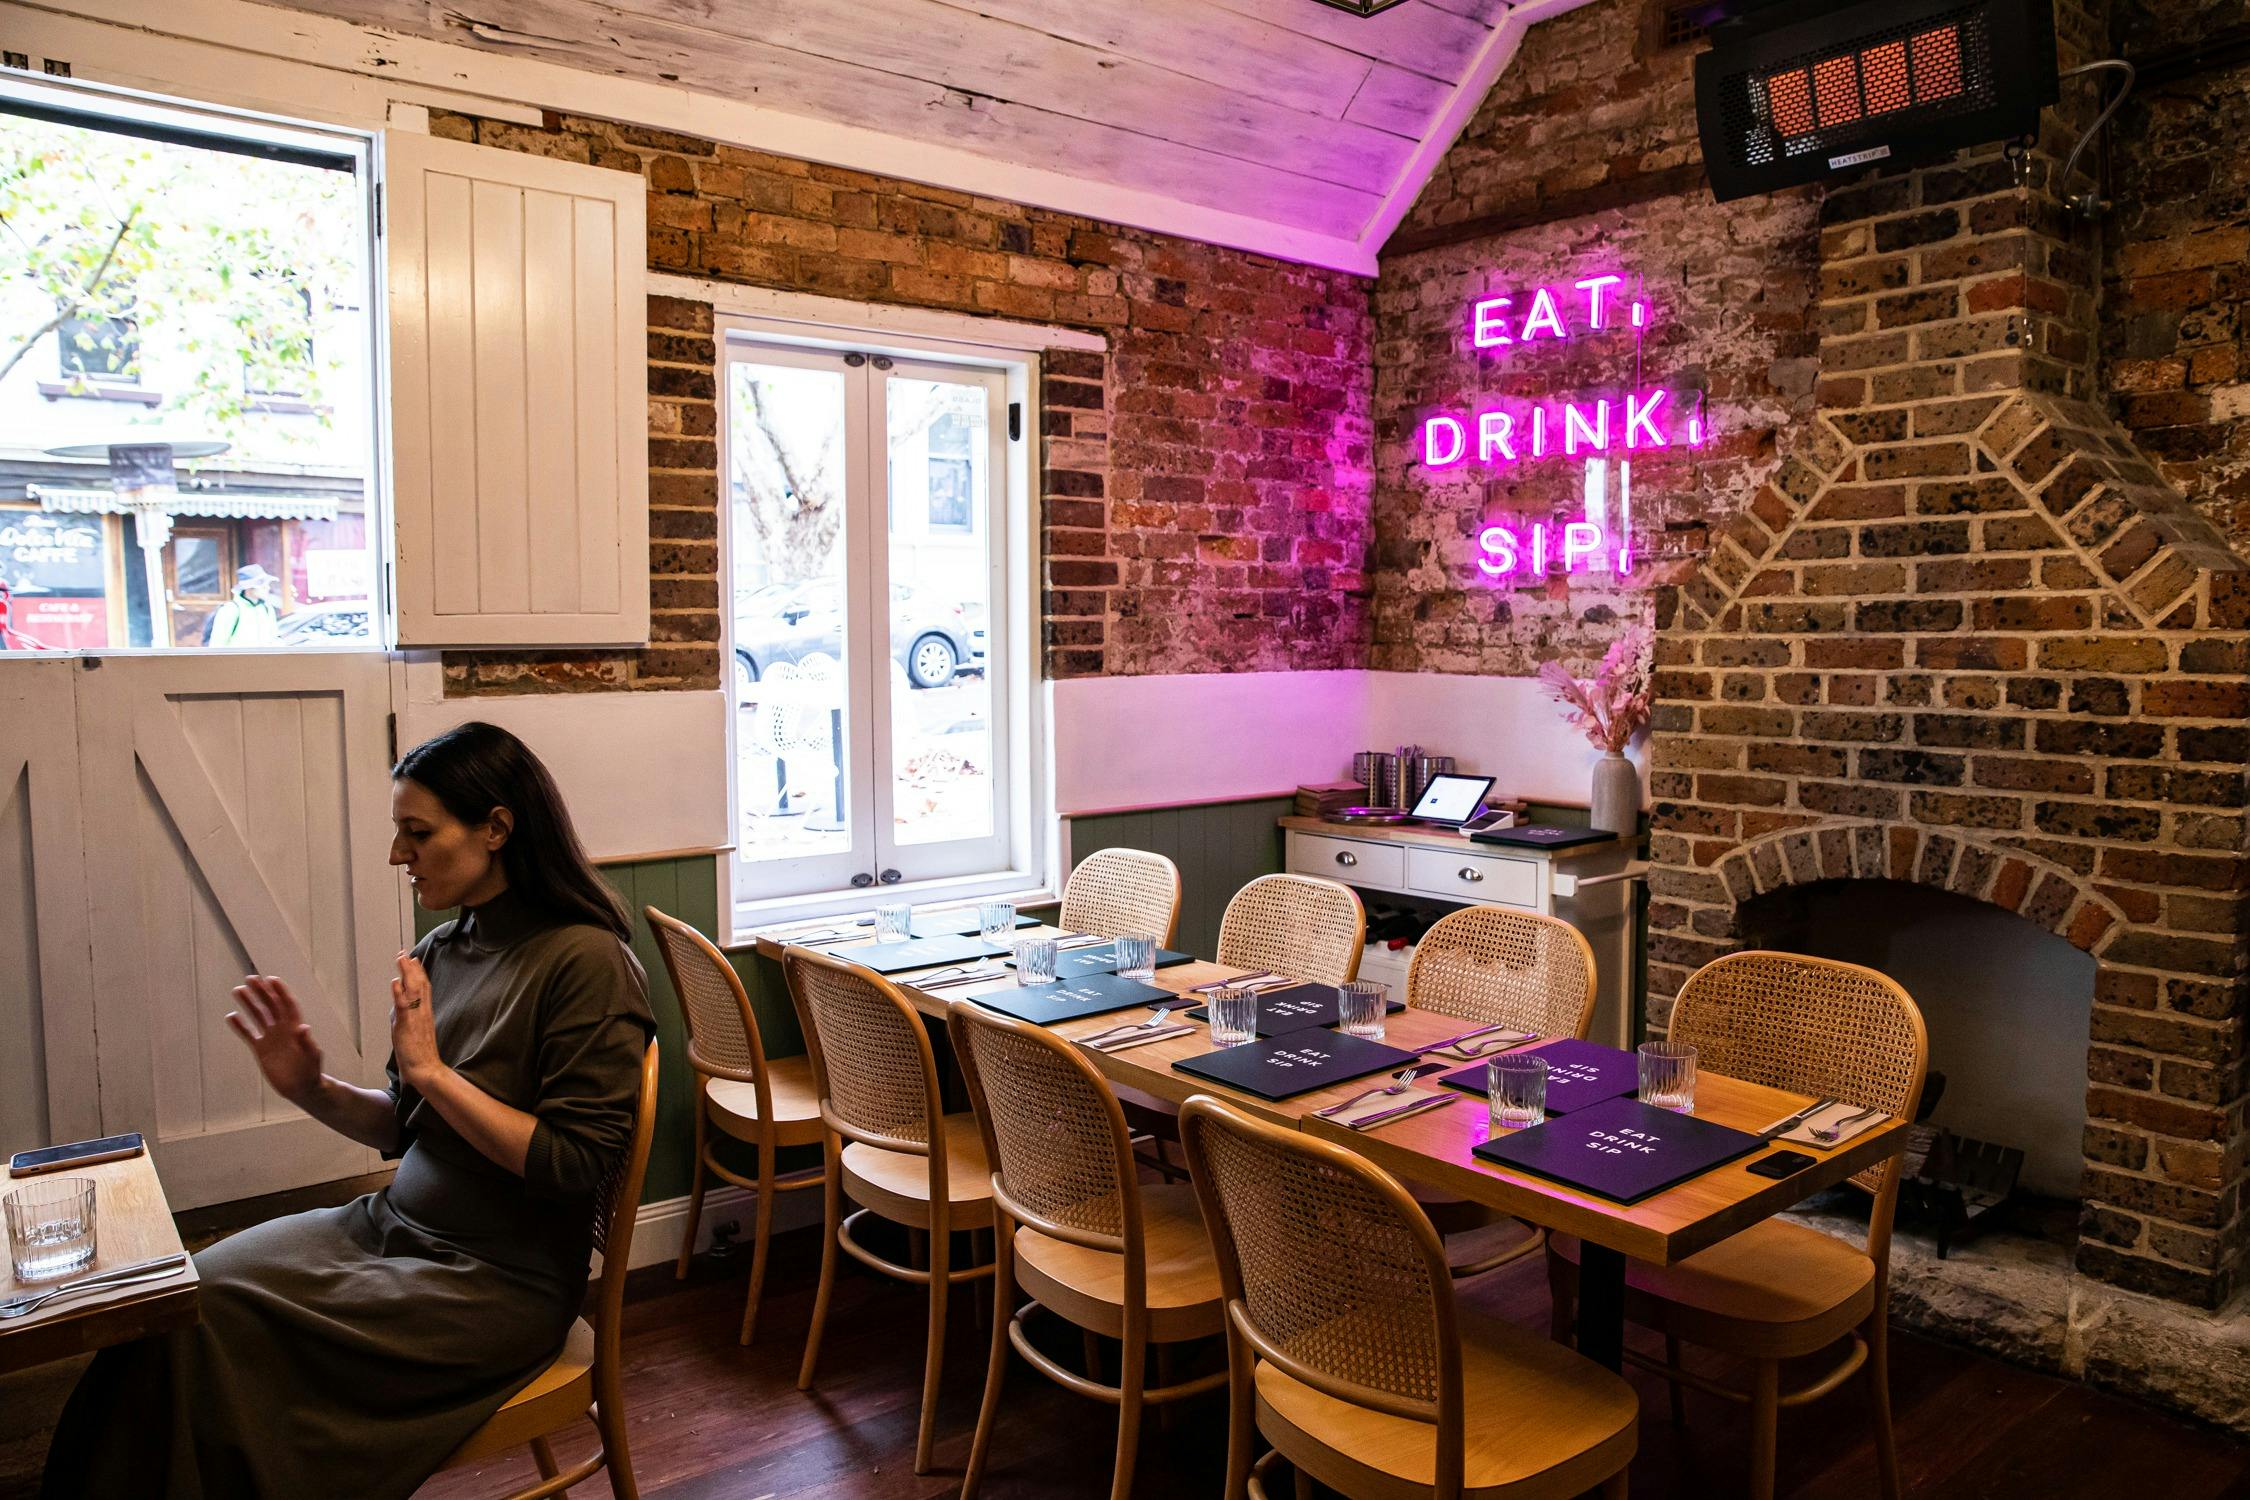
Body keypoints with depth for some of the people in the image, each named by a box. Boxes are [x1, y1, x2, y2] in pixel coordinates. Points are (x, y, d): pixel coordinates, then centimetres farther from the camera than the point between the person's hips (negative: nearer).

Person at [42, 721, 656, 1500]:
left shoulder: (586, 963, -19)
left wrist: (431, 1069, -20)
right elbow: (403, 1129, 13)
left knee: (215, 1320, -16)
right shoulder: (440, 952, 4)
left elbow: (574, 1163, -19)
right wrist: (313, 1090, -5)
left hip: (498, 1281, -7)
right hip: (392, 1227, 7)